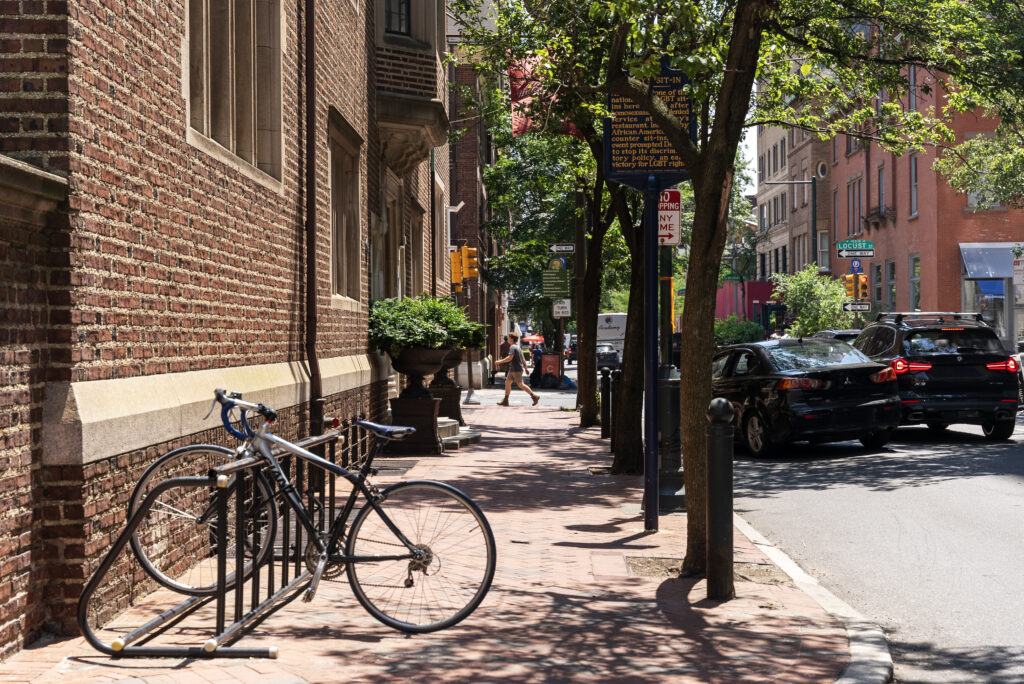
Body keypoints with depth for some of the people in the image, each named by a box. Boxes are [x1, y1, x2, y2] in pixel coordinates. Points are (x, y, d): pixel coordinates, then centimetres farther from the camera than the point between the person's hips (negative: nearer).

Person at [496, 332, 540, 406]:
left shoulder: (512, 347, -16)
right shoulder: (517, 347, 15)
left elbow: (510, 358, -27)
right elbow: (523, 359, 19)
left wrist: (500, 361, -21)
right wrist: (526, 368, 23)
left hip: (517, 370, -10)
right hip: (512, 369, 10)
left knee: (520, 385, -5)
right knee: (507, 382, 9)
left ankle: (534, 396, -1)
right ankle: (505, 401, 9)